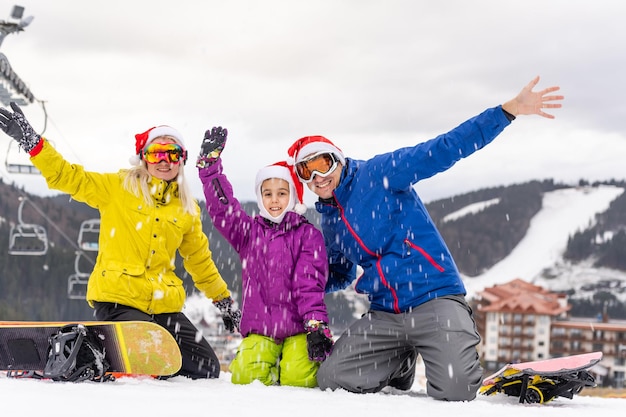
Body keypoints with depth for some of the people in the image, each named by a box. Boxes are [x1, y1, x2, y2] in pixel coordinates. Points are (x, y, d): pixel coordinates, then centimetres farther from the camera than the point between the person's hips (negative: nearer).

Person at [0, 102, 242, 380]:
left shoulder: (187, 208, 15)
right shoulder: (118, 188, 3)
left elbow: (200, 260, 26)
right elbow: (67, 177, -4)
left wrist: (224, 301, 30)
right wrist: (30, 141, -16)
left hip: (163, 304, 6)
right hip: (117, 297, -6)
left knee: (208, 369, 2)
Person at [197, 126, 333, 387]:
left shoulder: (309, 235, 2)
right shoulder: (249, 232, 11)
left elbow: (310, 282, -8)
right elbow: (221, 208, -3)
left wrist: (316, 325, -18)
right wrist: (210, 163, -12)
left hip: (298, 328, -2)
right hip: (259, 328, 2)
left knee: (298, 378, -22)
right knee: (246, 375, -20)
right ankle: (260, 356, 15)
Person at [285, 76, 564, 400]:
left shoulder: (378, 173, -4)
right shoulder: (329, 223, 16)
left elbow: (445, 149, -12)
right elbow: (338, 276, 32)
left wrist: (509, 111, -22)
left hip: (435, 298, -6)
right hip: (384, 315, 6)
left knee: (454, 392, -26)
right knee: (331, 378, -11)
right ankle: (401, 364, 18)